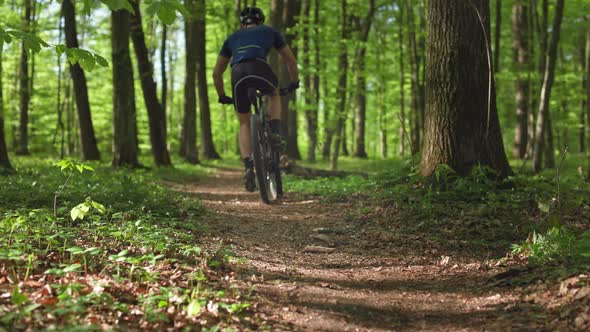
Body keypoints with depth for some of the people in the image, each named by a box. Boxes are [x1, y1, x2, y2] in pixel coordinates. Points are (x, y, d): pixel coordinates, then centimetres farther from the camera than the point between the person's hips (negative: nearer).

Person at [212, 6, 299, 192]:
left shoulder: (232, 38, 35)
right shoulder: (269, 31, 32)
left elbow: (217, 73, 36)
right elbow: (291, 61, 36)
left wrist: (222, 97, 48)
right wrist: (294, 83, 51)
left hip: (238, 74, 2)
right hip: (260, 69, -1)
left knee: (244, 124, 19)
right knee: (274, 95, 33)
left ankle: (248, 167, 2)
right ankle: (275, 133, 10)